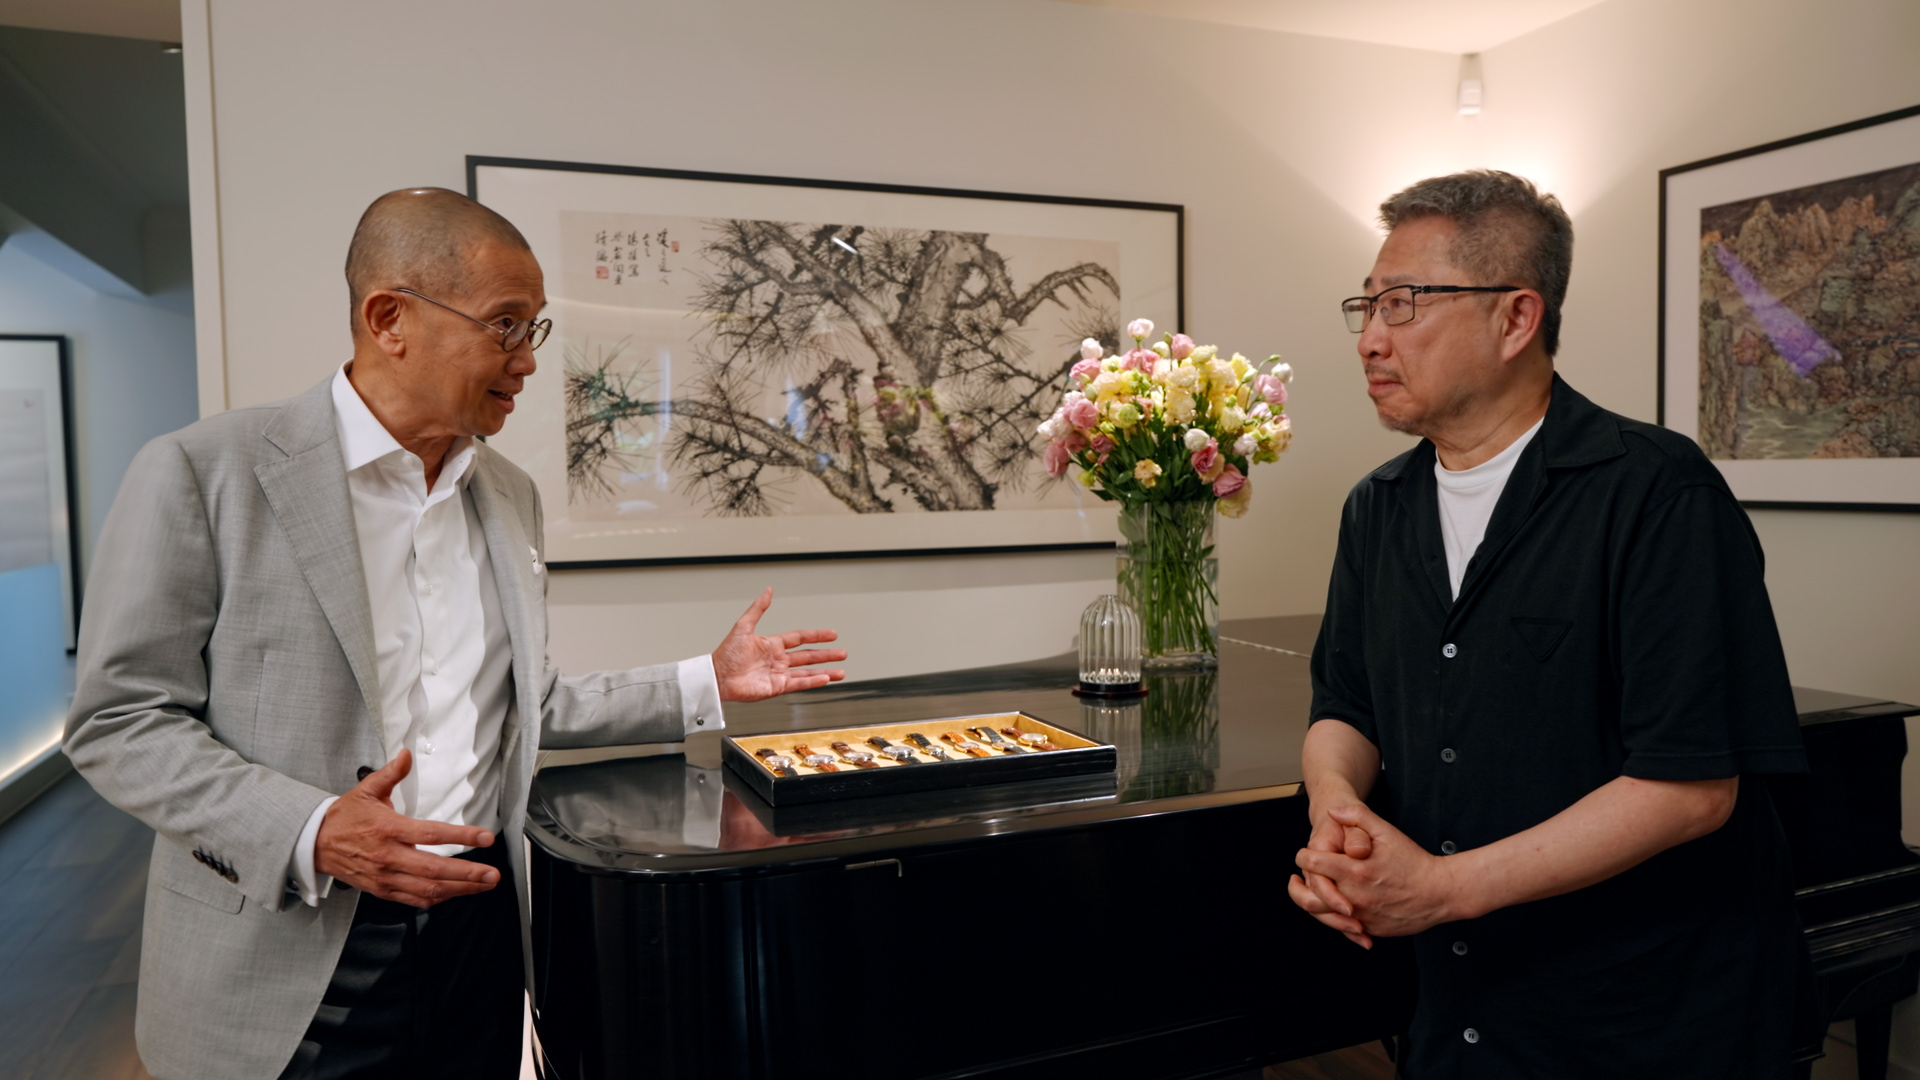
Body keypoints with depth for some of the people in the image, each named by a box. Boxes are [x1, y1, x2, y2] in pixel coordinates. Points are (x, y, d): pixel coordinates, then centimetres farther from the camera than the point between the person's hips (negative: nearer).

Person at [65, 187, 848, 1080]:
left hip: (478, 932, 5)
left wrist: (706, 685, 7)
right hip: (284, 970, -5)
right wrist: (310, 834, -23)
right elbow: (119, 721, -9)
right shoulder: (201, 472, -11)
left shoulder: (510, 495, 7)